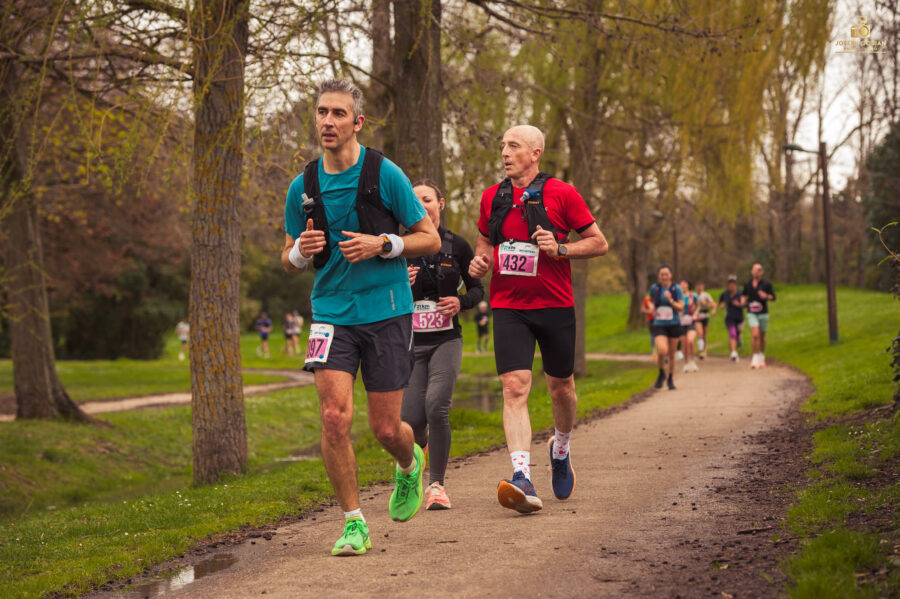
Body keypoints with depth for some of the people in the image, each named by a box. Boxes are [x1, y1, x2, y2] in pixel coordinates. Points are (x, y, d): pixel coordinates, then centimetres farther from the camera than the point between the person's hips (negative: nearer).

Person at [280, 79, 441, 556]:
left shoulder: (384, 174, -5)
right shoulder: (302, 187, 5)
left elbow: (430, 239, 0)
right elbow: (289, 263, 15)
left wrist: (381, 244, -16)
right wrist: (300, 251, -9)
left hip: (387, 311, -2)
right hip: (332, 313, 2)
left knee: (386, 428, 0)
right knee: (335, 416, -14)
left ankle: (410, 465, 37)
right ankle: (354, 523, 0)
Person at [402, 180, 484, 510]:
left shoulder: (457, 246, 2)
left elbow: (477, 288, 12)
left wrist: (461, 302, -8)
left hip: (446, 340, -1)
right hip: (410, 342, 1)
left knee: (437, 406, -21)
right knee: (411, 420, -4)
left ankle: (437, 485, -8)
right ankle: (419, 448, 35)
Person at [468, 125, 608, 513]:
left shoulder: (561, 194, -3)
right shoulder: (492, 197, 8)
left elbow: (599, 243, 0)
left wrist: (559, 249, -16)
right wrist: (480, 261, 2)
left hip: (555, 306, -1)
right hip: (508, 308, 1)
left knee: (561, 388, 12)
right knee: (514, 387, -15)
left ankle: (560, 451, 42)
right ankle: (522, 478, -25)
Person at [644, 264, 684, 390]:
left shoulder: (676, 289, -4)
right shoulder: (654, 288, 0)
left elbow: (680, 307, -8)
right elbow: (650, 300, 20)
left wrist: (670, 300, -24)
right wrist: (650, 306, -2)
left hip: (674, 324, 1)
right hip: (659, 325, -1)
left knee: (671, 353, 8)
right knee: (662, 351, -21)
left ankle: (671, 378, 28)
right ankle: (661, 374, 6)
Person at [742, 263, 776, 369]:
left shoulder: (766, 283, -5)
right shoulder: (747, 284, 2)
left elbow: (773, 297, 0)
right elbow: (744, 295, 21)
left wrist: (766, 296, -21)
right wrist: (744, 302, 0)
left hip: (763, 313, 0)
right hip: (752, 313, 0)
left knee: (762, 336, 11)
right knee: (755, 335, -17)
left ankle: (762, 357, 30)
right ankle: (755, 358, -11)